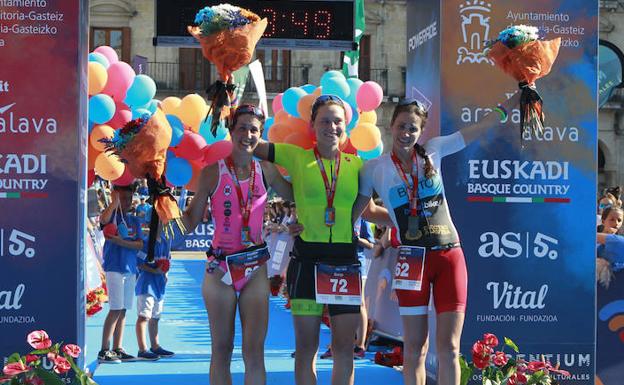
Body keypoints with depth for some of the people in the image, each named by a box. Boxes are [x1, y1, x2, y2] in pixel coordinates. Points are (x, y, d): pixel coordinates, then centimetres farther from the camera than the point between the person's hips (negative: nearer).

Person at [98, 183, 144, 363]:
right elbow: (103, 220, -26)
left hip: (130, 268, 6)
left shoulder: (134, 220, 15)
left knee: (123, 310, 8)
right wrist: (115, 201, -17)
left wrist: (121, 242, -12)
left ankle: (117, 349, 14)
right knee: (116, 309, -11)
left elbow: (139, 245, 3)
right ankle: (104, 351, -10)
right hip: (114, 267, -6)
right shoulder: (112, 215, 0)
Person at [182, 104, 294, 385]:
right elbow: (189, 223, -2)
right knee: (222, 350, 3)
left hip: (255, 268, 2)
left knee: (254, 351, -1)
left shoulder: (266, 171, 5)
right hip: (220, 268, -2)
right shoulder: (213, 172, -3)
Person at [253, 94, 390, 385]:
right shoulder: (296, 157, 3)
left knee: (344, 347, 5)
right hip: (307, 259, -2)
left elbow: (368, 211, 13)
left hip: (345, 260, 2)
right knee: (306, 345, 3)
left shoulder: (356, 164, 8)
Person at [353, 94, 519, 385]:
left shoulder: (433, 151, 5)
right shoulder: (375, 169, 1)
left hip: (450, 255, 1)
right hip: (412, 260, -1)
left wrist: (519, 95, 4)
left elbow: (481, 126, 7)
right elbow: (353, 211, 8)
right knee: (415, 348, 2)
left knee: (448, 348, -2)